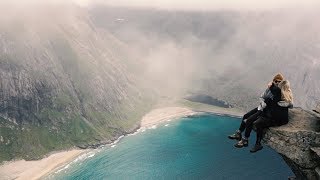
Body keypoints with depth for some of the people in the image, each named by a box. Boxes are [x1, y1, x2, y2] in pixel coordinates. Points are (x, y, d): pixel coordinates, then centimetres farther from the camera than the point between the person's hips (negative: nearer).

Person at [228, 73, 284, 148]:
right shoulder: (270, 88, 2)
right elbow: (262, 97, 7)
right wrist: (263, 104, -8)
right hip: (262, 107, 7)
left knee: (249, 120, -17)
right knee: (245, 116, 2)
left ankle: (245, 140, -5)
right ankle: (238, 134, 15)